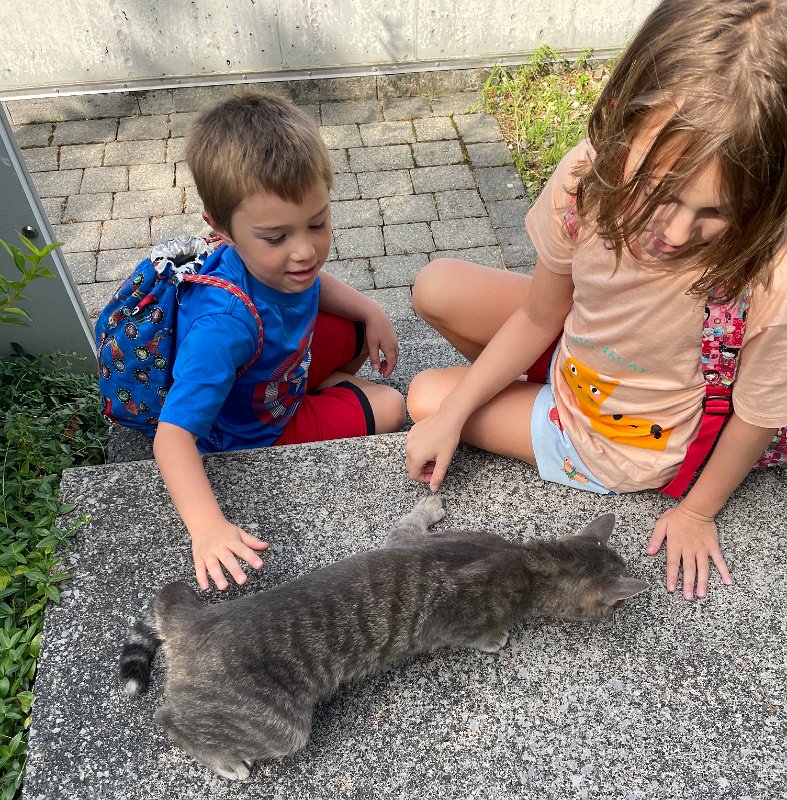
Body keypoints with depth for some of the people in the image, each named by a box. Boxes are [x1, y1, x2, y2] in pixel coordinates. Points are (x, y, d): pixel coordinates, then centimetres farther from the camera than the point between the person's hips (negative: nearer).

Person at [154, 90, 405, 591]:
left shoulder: (273, 259, -22)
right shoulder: (224, 324, -44)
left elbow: (311, 287, 5)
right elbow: (174, 436, -43)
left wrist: (371, 312, -6)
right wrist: (207, 526, -56)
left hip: (281, 372, 7)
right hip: (252, 433, -6)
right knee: (388, 409, -3)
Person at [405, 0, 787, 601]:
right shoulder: (590, 179, -29)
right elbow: (538, 316, -12)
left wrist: (698, 511, -5)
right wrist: (451, 418, -9)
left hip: (622, 445, -4)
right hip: (576, 357, 4)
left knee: (424, 395, -2)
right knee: (435, 288, 6)